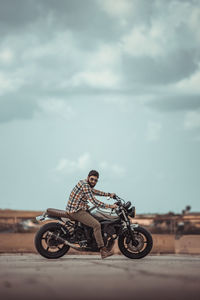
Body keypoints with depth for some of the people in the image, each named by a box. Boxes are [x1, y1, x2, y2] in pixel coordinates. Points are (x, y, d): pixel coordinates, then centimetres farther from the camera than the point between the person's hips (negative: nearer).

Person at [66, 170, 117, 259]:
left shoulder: (87, 184, 14)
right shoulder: (84, 185, -18)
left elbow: (94, 191, 31)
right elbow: (94, 201, -24)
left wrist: (109, 194, 22)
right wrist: (109, 206, -21)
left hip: (78, 209, 11)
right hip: (76, 211, -11)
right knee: (96, 225, -20)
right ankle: (103, 250, -22)